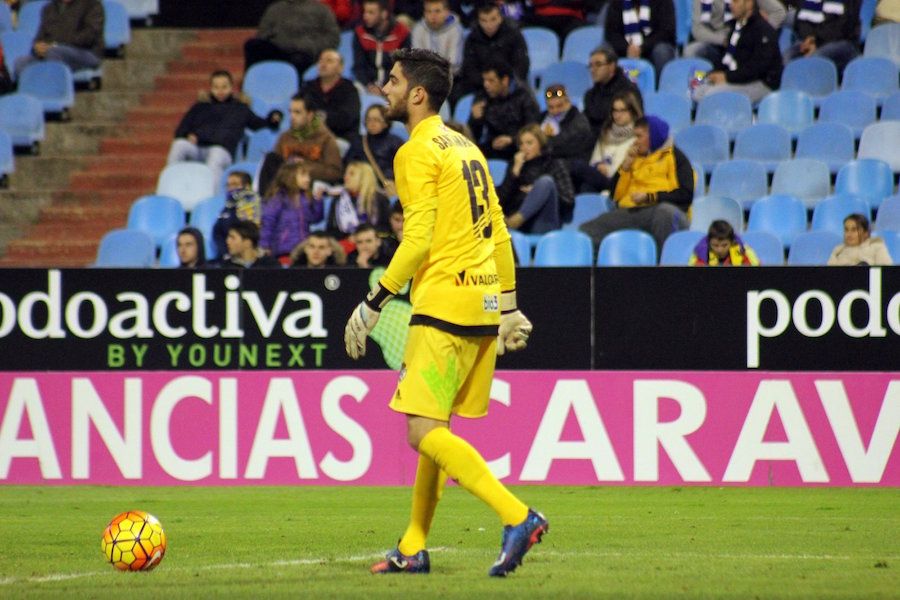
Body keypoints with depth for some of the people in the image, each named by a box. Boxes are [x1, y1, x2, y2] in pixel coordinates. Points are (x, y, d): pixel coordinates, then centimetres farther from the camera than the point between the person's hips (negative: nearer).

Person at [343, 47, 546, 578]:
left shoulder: (418, 152, -9)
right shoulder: (466, 148, 18)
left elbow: (418, 239, -16)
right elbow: (498, 232, 19)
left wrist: (375, 303, -11)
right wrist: (509, 306, 21)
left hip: (445, 301, -9)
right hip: (483, 301, 9)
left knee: (424, 430, -12)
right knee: (435, 428, 14)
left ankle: (518, 516, -23)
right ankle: (413, 549, 19)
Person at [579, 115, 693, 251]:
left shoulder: (674, 156, 10)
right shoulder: (635, 158, 28)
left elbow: (685, 194, -3)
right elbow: (615, 195, 23)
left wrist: (649, 197, -9)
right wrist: (626, 166, 11)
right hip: (629, 212, 5)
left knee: (665, 212, -44)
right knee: (588, 230, -20)